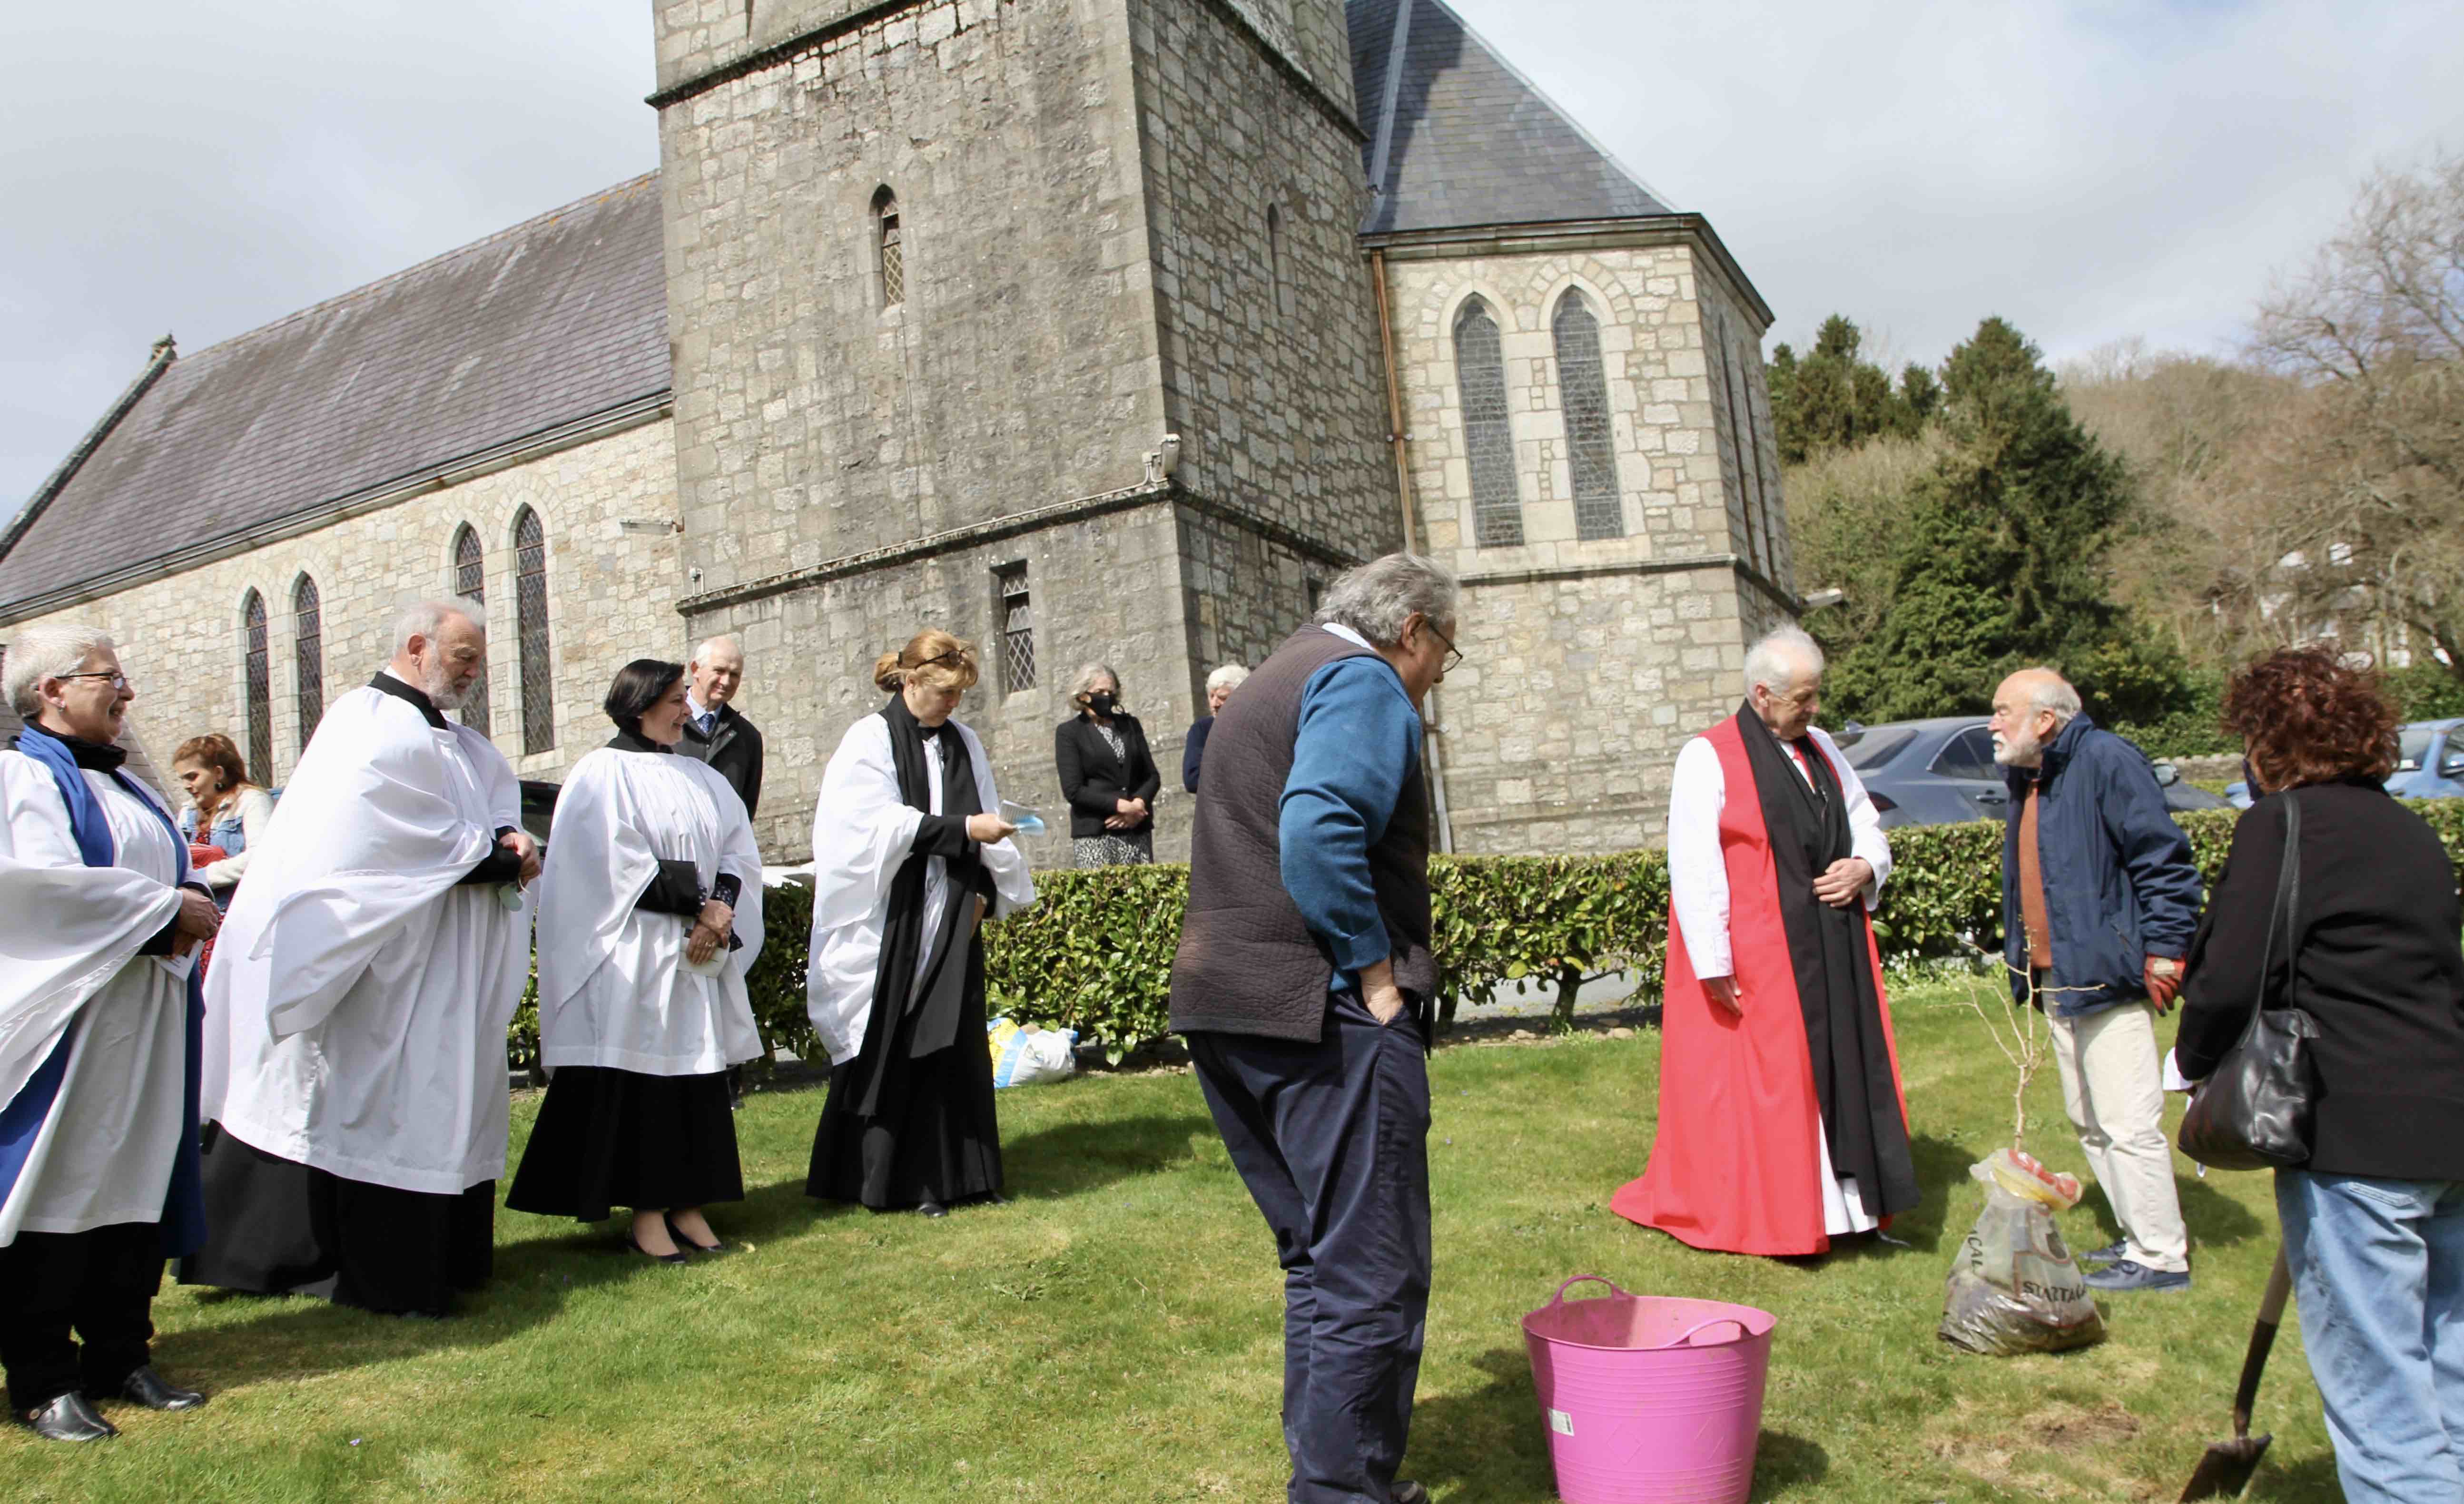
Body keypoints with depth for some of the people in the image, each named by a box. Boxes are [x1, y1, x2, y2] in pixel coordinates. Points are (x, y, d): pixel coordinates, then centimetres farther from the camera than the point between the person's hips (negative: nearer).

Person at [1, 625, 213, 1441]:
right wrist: (163, 909, -14)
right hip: (69, 1016, -8)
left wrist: (187, 911, -2)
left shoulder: (124, 786, 18)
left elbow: (165, 876, 20)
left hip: (144, 1021, 8)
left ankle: (120, 1357, 19)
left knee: (135, 1184, 9)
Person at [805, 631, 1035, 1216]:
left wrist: (984, 889, -3)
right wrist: (965, 831, -17)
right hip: (891, 921, -5)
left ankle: (944, 1177, 14)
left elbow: (984, 822, 11)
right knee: (887, 1051, 0)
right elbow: (885, 825, -14)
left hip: (950, 922, 5)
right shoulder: (870, 741, -4)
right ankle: (876, 1179, 11)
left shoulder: (963, 743, 12)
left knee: (950, 1046, 6)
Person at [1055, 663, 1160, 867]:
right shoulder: (1068, 732, 5)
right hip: (1094, 834, -4)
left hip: (1137, 830, 4)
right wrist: (1122, 805, -12)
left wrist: (1138, 804, -6)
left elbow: (1152, 776, 14)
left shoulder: (1130, 724, 17)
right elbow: (1073, 790, -5)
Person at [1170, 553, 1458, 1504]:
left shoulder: (1272, 682, 24)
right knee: (1372, 1276, -3)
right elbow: (1319, 831, -24)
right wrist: (1376, 971, -17)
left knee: (1317, 1258, 20)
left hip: (1227, 1013, 10)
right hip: (1327, 1016, -10)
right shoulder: (1364, 680, -7)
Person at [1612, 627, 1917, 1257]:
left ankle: (1848, 1201, 21)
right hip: (1755, 964, -6)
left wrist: (1864, 867, -1)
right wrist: (1714, 964, -18)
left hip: (1833, 957, 7)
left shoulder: (1821, 750, 13)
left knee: (1843, 1075, 9)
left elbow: (1868, 828, 23)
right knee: (1764, 1084, -1)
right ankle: (1769, 1213, 10)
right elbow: (1693, 870, -13)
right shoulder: (1708, 758, -8)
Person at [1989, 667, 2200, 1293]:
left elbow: (2164, 859, -15)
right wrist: (2024, 960, 21)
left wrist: (2163, 949, -17)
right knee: (2089, 1123, 16)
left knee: (2128, 1124, -4)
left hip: (2107, 977, -9)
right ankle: (2140, 1237, 29)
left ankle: (2161, 1257, 8)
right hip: (2055, 979, 10)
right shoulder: (2026, 778, 14)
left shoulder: (2108, 762, -13)